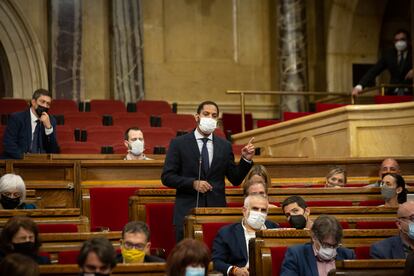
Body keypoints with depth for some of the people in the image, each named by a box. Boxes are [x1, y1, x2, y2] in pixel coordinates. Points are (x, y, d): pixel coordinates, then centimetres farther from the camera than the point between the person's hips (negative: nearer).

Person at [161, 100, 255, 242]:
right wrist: (193, 183, -14)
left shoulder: (225, 146, 11)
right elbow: (167, 177, -3)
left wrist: (246, 160, -4)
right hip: (187, 211, -2)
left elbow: (235, 180, 12)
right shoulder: (179, 143, 2)